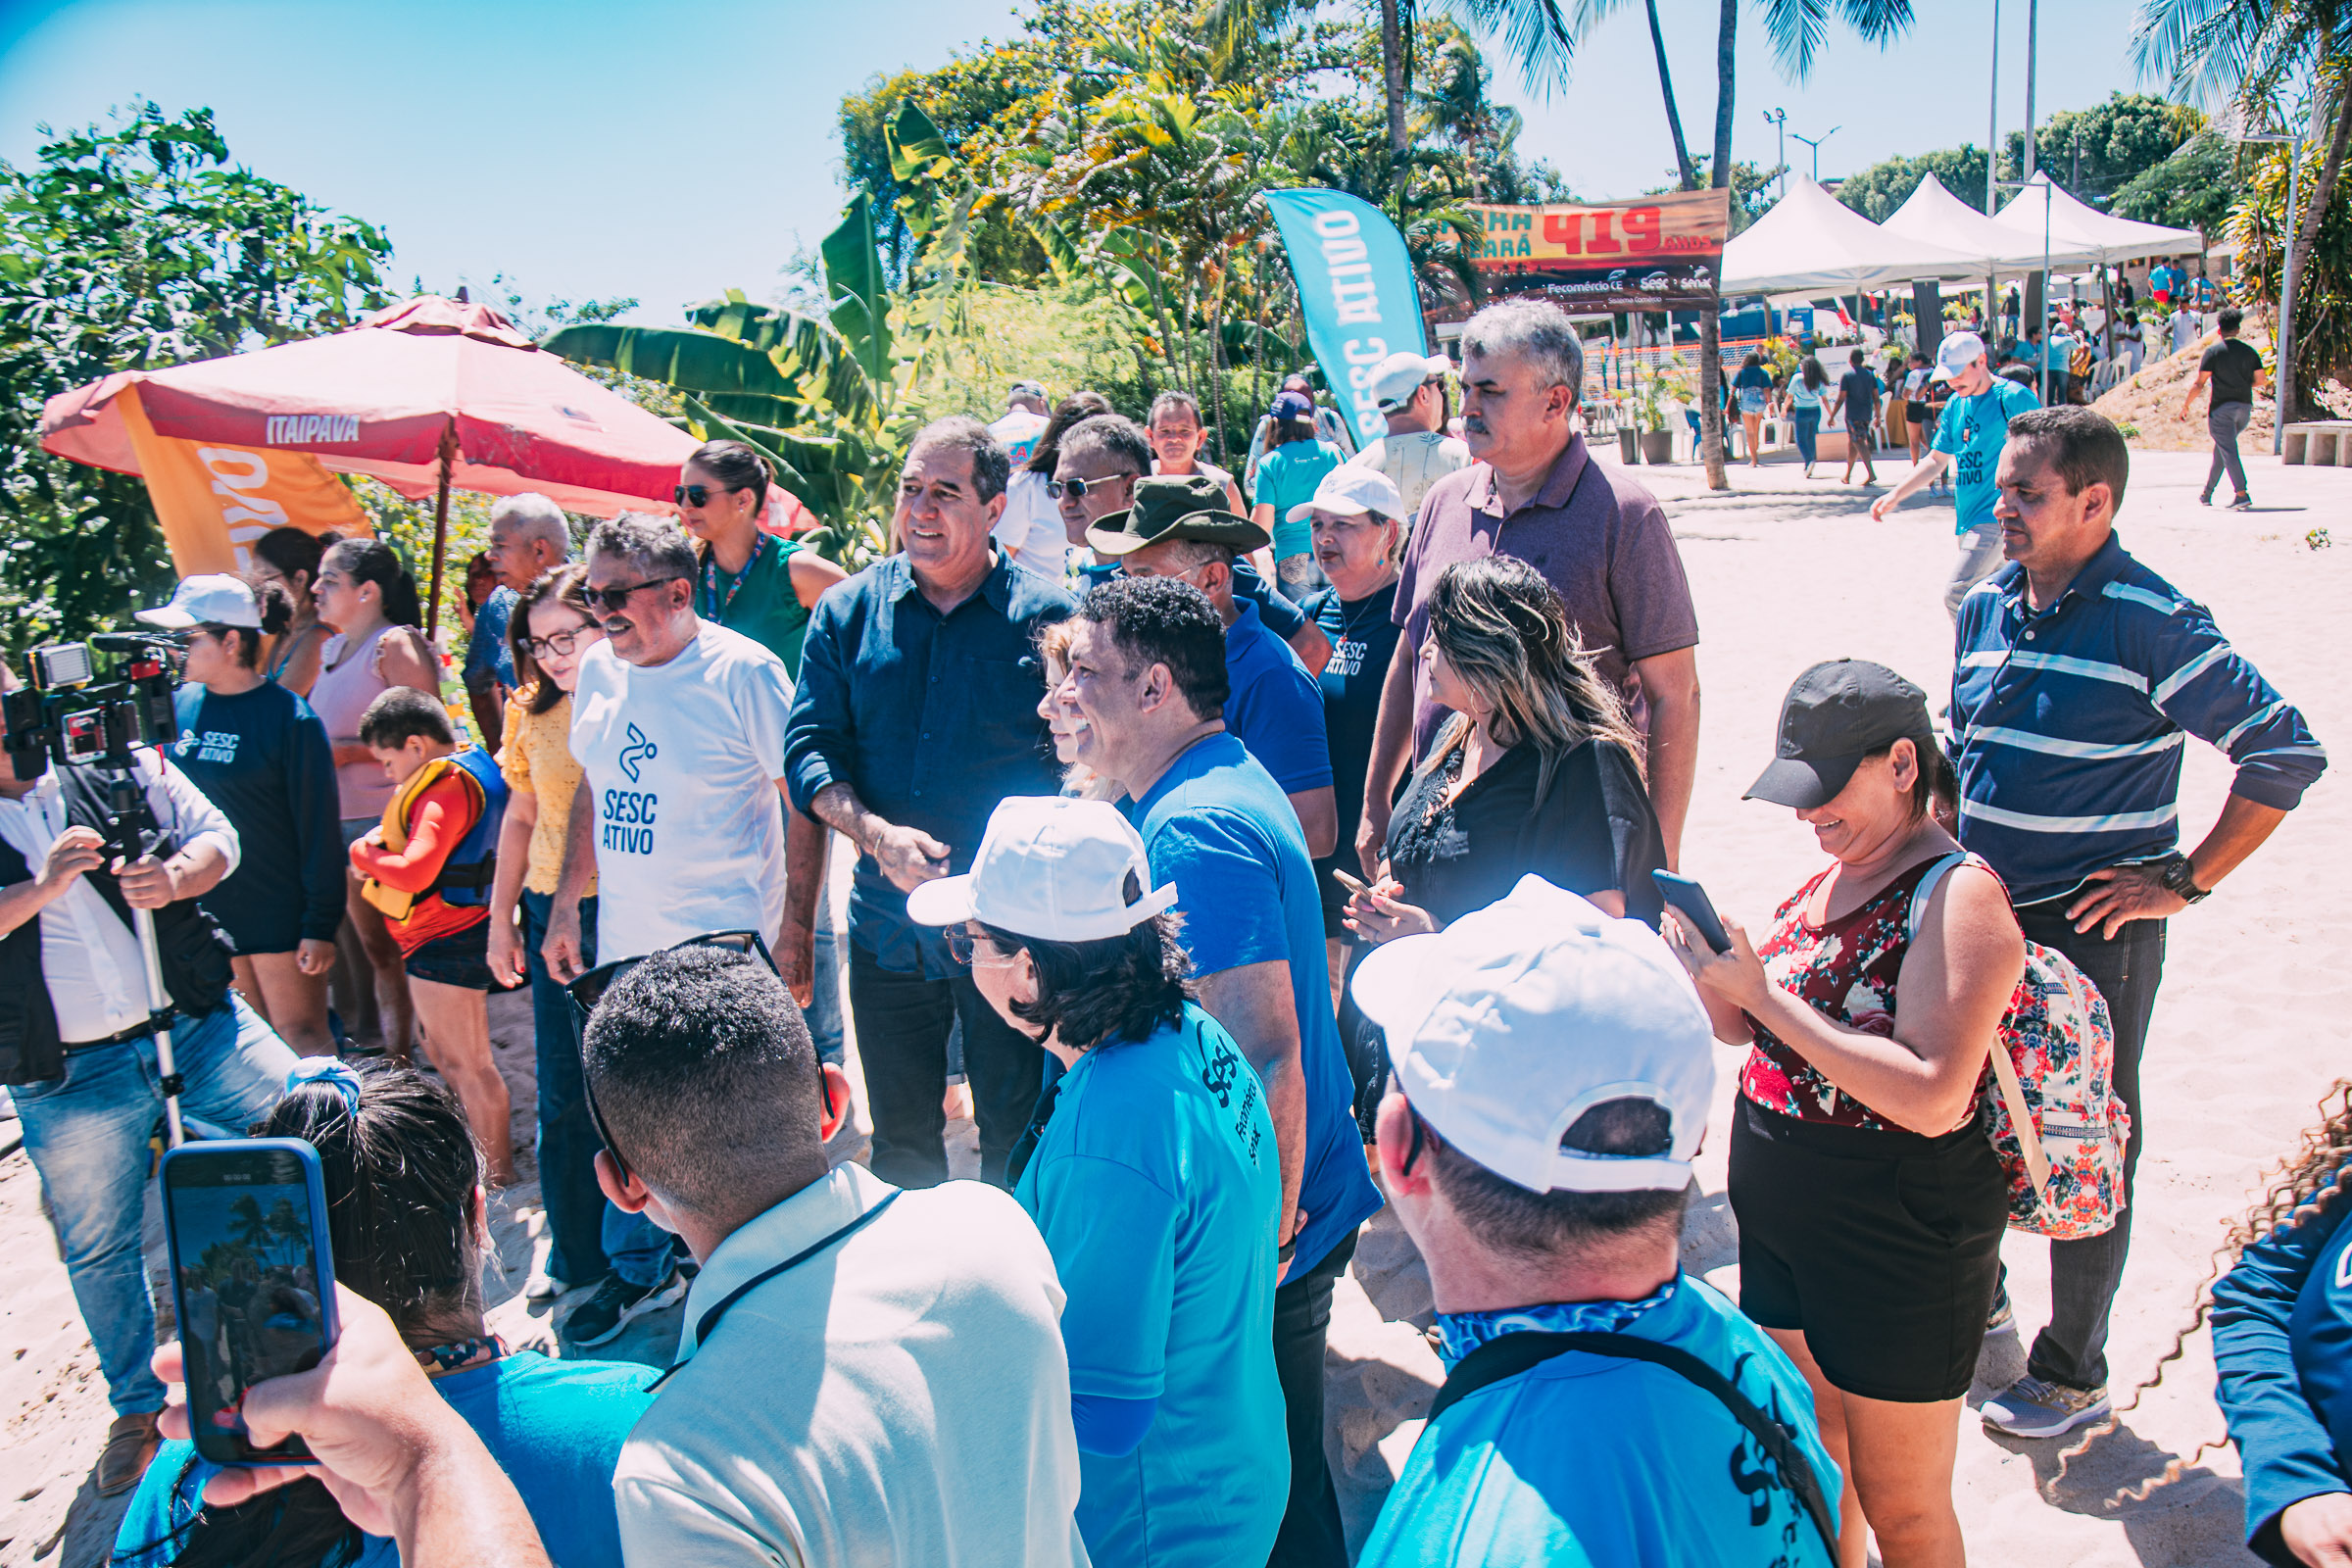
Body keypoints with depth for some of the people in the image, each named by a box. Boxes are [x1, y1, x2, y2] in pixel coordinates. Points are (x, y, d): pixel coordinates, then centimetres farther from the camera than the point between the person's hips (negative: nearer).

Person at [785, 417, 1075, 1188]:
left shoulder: (1044, 617, -6)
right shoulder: (849, 610, 3)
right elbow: (809, 748, 0)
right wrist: (878, 835, -17)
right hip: (888, 921, 3)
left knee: (1015, 1138, 8)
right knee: (900, 1138, 18)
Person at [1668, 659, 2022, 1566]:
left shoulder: (1958, 895, -19)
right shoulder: (1834, 873, 5)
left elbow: (1933, 1099, -29)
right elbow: (1756, 1035, 10)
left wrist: (1763, 994, -28)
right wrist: (1712, 982, -12)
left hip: (1900, 1245, -7)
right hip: (1782, 1220, 8)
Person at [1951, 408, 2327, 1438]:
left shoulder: (2152, 623, -15)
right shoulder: (1986, 608, 5)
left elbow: (2285, 752, -13)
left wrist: (2184, 880, -13)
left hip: (2095, 932, -6)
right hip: (1980, 917, 6)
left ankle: (2073, 1372, 22)